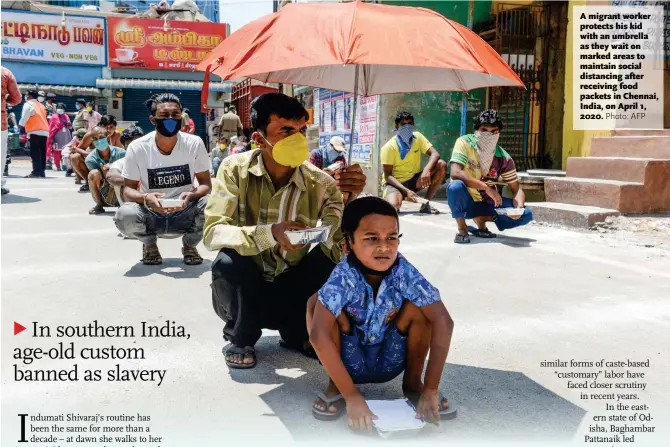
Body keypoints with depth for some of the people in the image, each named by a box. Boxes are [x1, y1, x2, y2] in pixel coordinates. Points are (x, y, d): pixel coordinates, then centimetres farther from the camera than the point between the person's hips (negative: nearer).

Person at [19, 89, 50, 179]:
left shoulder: (28, 104, -1)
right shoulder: (40, 105, 23)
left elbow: (24, 117, -9)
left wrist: (20, 125, -3)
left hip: (35, 131, -8)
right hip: (44, 131, 8)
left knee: (35, 153, -9)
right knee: (42, 153, 8)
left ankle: (36, 172, -15)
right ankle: (42, 172, 8)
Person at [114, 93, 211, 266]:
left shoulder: (194, 144, -8)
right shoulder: (137, 148, -9)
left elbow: (206, 184, -5)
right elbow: (128, 189, -5)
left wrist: (191, 196, -28)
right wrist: (145, 198, -29)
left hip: (184, 213, 1)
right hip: (151, 214, 0)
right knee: (125, 216, -33)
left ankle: (189, 244, 4)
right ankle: (149, 243, 5)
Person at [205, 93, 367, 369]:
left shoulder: (320, 183, -13)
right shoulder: (235, 170, -16)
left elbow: (345, 246, -20)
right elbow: (212, 233, -27)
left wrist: (352, 199, -37)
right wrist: (270, 233, -43)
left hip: (289, 291, 1)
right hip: (241, 292, -1)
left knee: (332, 257, -24)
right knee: (229, 260, -33)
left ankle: (298, 333, 2)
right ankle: (240, 339, -2)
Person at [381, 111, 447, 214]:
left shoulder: (418, 137, -3)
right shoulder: (389, 147, -16)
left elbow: (435, 154, -13)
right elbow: (388, 176, -18)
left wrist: (427, 169, -35)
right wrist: (406, 191, -31)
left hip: (414, 180, 5)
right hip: (395, 183, -5)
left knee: (441, 165, -17)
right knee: (393, 206, -38)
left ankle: (426, 204, -8)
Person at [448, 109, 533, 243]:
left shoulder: (504, 158, -9)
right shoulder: (465, 143, -19)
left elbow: (516, 189, -5)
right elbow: (455, 173, -33)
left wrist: (519, 207, -27)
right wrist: (486, 187, -35)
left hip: (486, 202, 4)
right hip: (466, 201, -4)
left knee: (526, 215, -11)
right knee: (456, 186, -37)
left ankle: (481, 219, 5)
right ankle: (462, 229, -12)